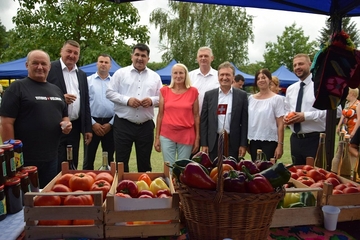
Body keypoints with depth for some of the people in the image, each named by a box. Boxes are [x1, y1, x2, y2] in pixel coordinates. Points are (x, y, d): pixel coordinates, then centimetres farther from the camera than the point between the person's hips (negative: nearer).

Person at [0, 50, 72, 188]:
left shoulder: (56, 90, 13)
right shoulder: (17, 87, -6)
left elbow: (64, 115, 22)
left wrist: (67, 124, -1)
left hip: (51, 158, 6)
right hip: (25, 159, -6)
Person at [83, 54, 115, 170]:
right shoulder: (88, 80, 3)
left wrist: (111, 123, -4)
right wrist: (93, 123, -8)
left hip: (110, 124, 2)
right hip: (92, 122, -1)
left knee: (109, 157, 11)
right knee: (89, 157, 6)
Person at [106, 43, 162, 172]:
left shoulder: (155, 76, 10)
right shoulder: (121, 73, 3)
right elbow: (110, 93, 0)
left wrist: (152, 101, -12)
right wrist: (127, 100, -14)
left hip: (146, 126, 2)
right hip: (123, 124, -2)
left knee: (144, 162, 12)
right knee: (121, 161, 5)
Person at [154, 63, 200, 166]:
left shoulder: (193, 91, 2)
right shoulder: (164, 91, 3)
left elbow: (196, 115, 4)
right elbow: (160, 115, 5)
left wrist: (197, 138, 1)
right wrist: (157, 137, 4)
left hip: (186, 135, 0)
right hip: (167, 135, 0)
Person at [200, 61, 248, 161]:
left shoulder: (242, 95, 2)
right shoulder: (209, 95, 4)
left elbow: (244, 122, 2)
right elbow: (204, 121, 4)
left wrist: (243, 145, -2)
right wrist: (204, 144, -1)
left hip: (233, 143, 0)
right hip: (213, 142, 1)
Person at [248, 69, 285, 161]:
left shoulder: (277, 99, -2)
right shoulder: (251, 98, 9)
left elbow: (280, 124, -5)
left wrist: (280, 145, -9)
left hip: (269, 142, -4)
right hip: (253, 141, 4)